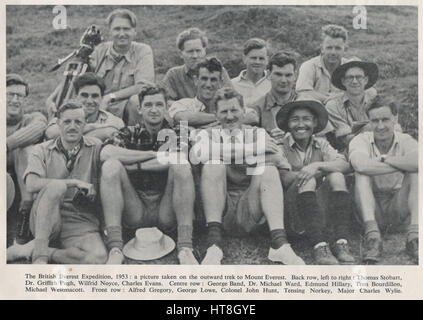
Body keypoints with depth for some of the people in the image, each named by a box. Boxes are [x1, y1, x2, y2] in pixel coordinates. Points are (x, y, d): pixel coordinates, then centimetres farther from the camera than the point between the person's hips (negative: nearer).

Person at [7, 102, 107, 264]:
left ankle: (30, 250, -14)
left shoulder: (96, 147, 8)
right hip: (44, 221, -1)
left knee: (99, 257, -30)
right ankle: (39, 253, -27)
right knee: (56, 186, -32)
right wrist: (74, 182, -15)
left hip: (81, 222, 1)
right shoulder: (42, 150, 6)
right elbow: (32, 185, -11)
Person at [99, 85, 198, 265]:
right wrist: (153, 154, -10)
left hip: (167, 212, -1)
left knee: (181, 166, -23)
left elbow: (176, 159, -13)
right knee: (111, 166, -18)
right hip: (135, 214, 1)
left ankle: (185, 248, -31)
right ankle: (115, 248, -29)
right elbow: (105, 153, -11)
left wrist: (133, 164, -9)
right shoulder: (130, 133, 12)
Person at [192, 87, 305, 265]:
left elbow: (288, 174, 6)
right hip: (220, 213, -1)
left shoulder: (258, 135, 15)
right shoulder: (208, 134, 12)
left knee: (268, 167, -19)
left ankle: (279, 241, -35)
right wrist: (250, 149, -15)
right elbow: (198, 152, -15)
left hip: (249, 213, 1)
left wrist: (277, 159, -16)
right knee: (214, 160, -20)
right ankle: (214, 241, -31)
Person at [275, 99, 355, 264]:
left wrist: (318, 166, -23)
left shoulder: (320, 144, 12)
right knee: (307, 180, -28)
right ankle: (319, 245, -40)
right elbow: (282, 179, -14)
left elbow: (344, 165, -6)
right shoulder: (281, 145, 1)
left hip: (319, 204, 3)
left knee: (336, 176, -19)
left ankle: (341, 243, -30)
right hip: (290, 212, -3)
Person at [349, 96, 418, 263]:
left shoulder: (405, 141, -2)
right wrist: (402, 165, -23)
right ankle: (372, 234, -35)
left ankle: (414, 235, -31)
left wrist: (384, 159, -20)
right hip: (370, 210, -1)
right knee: (362, 173, -23)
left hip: (399, 211, 1)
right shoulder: (361, 140, -3)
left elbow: (417, 161, -29)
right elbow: (361, 164, -30)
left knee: (416, 172, -19)